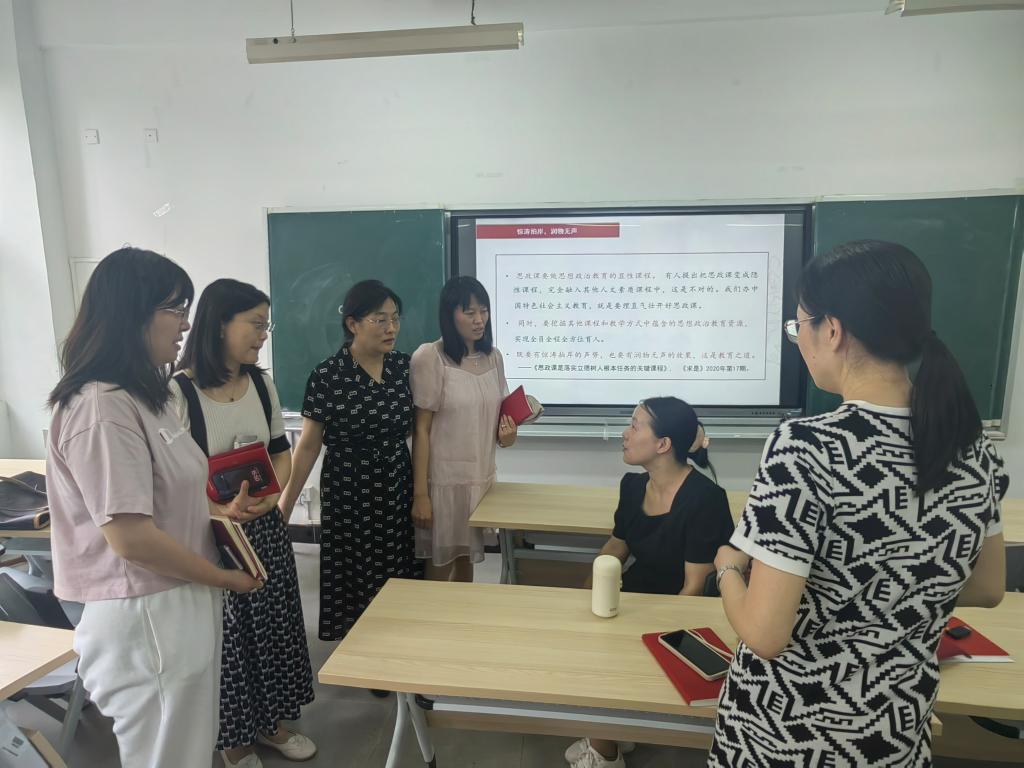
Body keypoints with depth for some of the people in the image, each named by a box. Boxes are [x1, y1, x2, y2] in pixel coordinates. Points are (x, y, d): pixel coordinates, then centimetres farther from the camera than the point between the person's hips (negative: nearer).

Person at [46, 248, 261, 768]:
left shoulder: (142, 398, 9)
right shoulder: (102, 407, -22)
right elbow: (130, 536, -25)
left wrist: (218, 512, 2)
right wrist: (224, 578, -13)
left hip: (179, 605, 9)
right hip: (145, 617, -9)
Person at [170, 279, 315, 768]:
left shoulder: (260, 383, 3)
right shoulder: (177, 392, -16)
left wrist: (272, 494, -9)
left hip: (265, 526, 6)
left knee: (273, 626, 16)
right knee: (225, 638, 10)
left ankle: (269, 722, 38)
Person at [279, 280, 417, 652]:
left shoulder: (404, 365, -1)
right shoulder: (327, 375, -12)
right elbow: (309, 444, -6)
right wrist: (284, 505, -6)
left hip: (397, 488, 3)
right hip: (347, 490, -3)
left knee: (395, 575, 9)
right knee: (352, 576, 8)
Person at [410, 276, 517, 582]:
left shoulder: (493, 356, 5)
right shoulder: (429, 357, -12)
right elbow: (421, 428, -12)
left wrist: (505, 434, -7)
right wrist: (420, 494, -13)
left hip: (482, 477, 5)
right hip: (444, 480, -5)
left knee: (467, 559, 18)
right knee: (440, 566, 7)